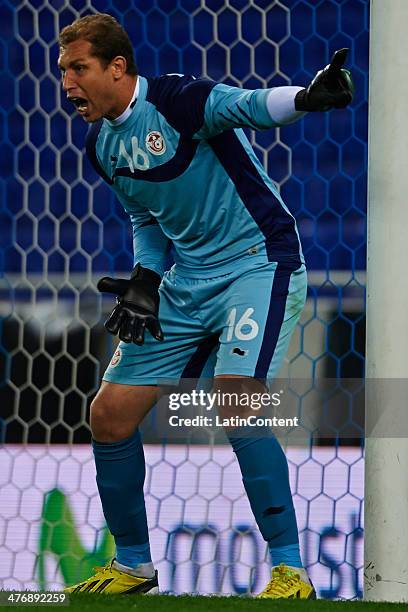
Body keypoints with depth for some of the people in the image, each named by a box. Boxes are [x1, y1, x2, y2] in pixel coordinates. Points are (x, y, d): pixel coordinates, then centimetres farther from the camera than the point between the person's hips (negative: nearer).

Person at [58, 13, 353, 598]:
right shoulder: (100, 144, 7)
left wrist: (306, 97, -57)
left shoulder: (175, 100, -17)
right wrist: (145, 280, 4)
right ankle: (134, 565, 22)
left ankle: (291, 570, -17)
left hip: (258, 263, -8)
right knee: (110, 414, 4)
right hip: (186, 282, 8)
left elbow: (243, 105, -36)